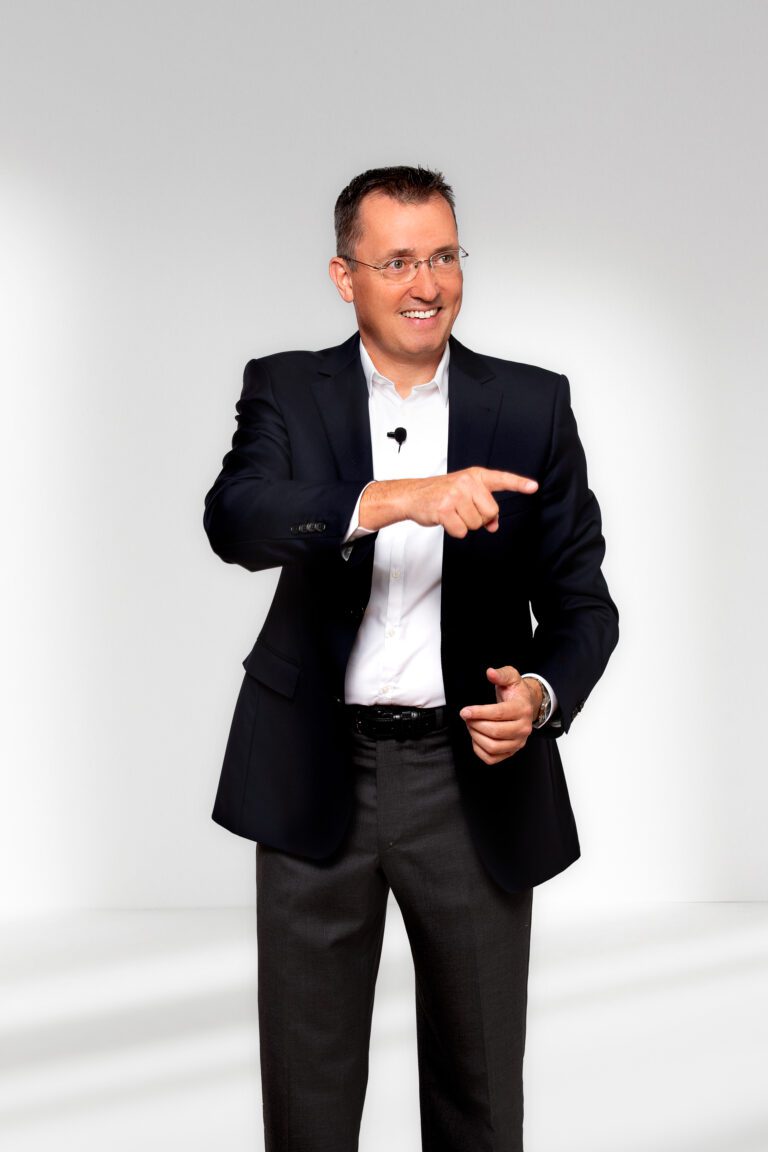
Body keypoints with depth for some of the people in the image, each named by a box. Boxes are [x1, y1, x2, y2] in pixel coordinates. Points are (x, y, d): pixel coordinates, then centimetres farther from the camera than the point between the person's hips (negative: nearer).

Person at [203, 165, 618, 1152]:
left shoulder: (533, 406, 3)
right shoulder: (285, 390, 2)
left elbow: (580, 598, 4)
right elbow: (234, 518, -18)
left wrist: (542, 694, -17)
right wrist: (398, 498, -32)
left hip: (474, 776, 1)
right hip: (317, 775, 0)